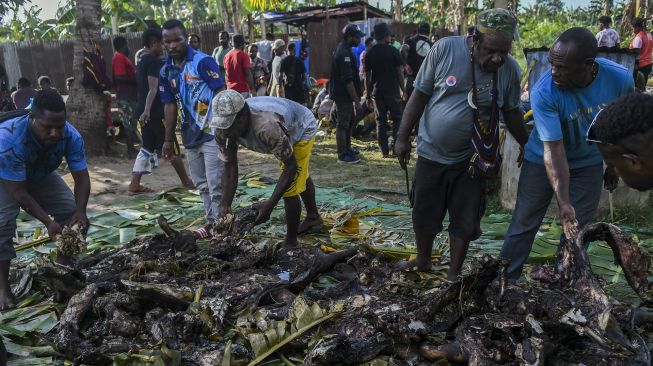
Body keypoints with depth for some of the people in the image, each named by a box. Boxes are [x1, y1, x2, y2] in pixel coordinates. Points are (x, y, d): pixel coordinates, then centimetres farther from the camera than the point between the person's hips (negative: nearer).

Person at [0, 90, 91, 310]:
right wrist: (48, 222, -41)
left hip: (41, 175, 4)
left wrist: (80, 212, -41)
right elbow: (18, 192, -36)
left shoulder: (71, 136, -30)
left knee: (71, 213, -8)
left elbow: (81, 177, -25)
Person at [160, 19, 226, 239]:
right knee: (200, 183, 15)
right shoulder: (166, 71, 8)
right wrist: (169, 139, 14)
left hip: (212, 132, -7)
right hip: (190, 135, 7)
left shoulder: (203, 62, -12)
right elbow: (170, 105, 14)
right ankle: (210, 221, 28)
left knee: (216, 184, -4)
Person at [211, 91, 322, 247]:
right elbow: (230, 169, -21)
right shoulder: (224, 130, -30)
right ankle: (313, 217, 53)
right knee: (301, 176, 28)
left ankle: (291, 242, 6)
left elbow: (291, 166, -39)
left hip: (302, 128, -7)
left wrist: (270, 205, -42)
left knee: (289, 189, -14)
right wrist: (225, 205, -32)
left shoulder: (267, 126, -49)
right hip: (285, 132, 7)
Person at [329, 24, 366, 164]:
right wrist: (357, 101, -24)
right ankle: (343, 155, 5)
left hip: (341, 93, 10)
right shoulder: (344, 54, -22)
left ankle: (347, 149, 31)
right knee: (343, 124, -3)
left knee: (350, 120, 19)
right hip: (343, 94, -10)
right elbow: (348, 80, -26)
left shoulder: (341, 48, 11)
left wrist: (359, 89, 23)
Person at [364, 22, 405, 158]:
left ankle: (384, 150, 7)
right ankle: (396, 147, 2)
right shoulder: (393, 51, -6)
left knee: (381, 120, 7)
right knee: (397, 118, 6)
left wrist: (368, 95, 10)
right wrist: (403, 89, 3)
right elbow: (400, 72, -6)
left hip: (377, 91, 3)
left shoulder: (369, 54, 4)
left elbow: (367, 76, 5)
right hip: (392, 90, -3)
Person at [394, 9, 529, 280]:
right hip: (432, 154, 0)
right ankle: (423, 260, 39)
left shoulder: (510, 69, -8)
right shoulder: (445, 49, -14)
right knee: (424, 215, 14)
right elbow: (420, 95, -7)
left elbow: (512, 113, 5)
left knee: (464, 222, 9)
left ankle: (453, 275, 29)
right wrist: (403, 137, -7)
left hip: (472, 160, 1)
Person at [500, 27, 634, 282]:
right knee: (523, 226, 3)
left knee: (578, 231, 7)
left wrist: (614, 164, 9)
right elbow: (554, 151, -31)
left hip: (588, 164, 3)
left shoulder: (620, 79, -22)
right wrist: (564, 203, -36)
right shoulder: (543, 92, -31)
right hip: (542, 162, -2)